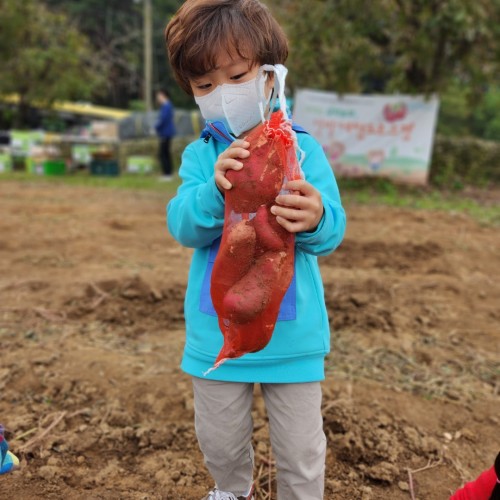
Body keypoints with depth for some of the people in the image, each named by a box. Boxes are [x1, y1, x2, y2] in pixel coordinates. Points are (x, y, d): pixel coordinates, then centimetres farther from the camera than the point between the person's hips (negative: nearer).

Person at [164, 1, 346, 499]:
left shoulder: (303, 149, -9)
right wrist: (215, 190, -36)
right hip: (215, 333, 3)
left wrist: (315, 218, -41)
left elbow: (332, 232, -17)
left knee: (300, 449, 13)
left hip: (292, 333, -2)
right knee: (219, 441, 24)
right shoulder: (199, 155, -3)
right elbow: (183, 227, -16)